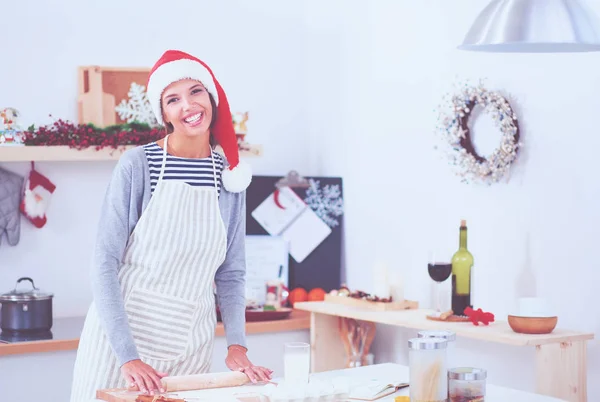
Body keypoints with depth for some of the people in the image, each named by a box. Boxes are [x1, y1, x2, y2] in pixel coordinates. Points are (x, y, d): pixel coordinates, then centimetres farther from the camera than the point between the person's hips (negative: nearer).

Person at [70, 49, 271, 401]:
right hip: (122, 331, -3)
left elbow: (231, 273, 8)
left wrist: (237, 345, -4)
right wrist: (128, 356, -19)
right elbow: (105, 261, -12)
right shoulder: (138, 164, -10)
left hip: (190, 343, 4)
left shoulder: (230, 175, 2)